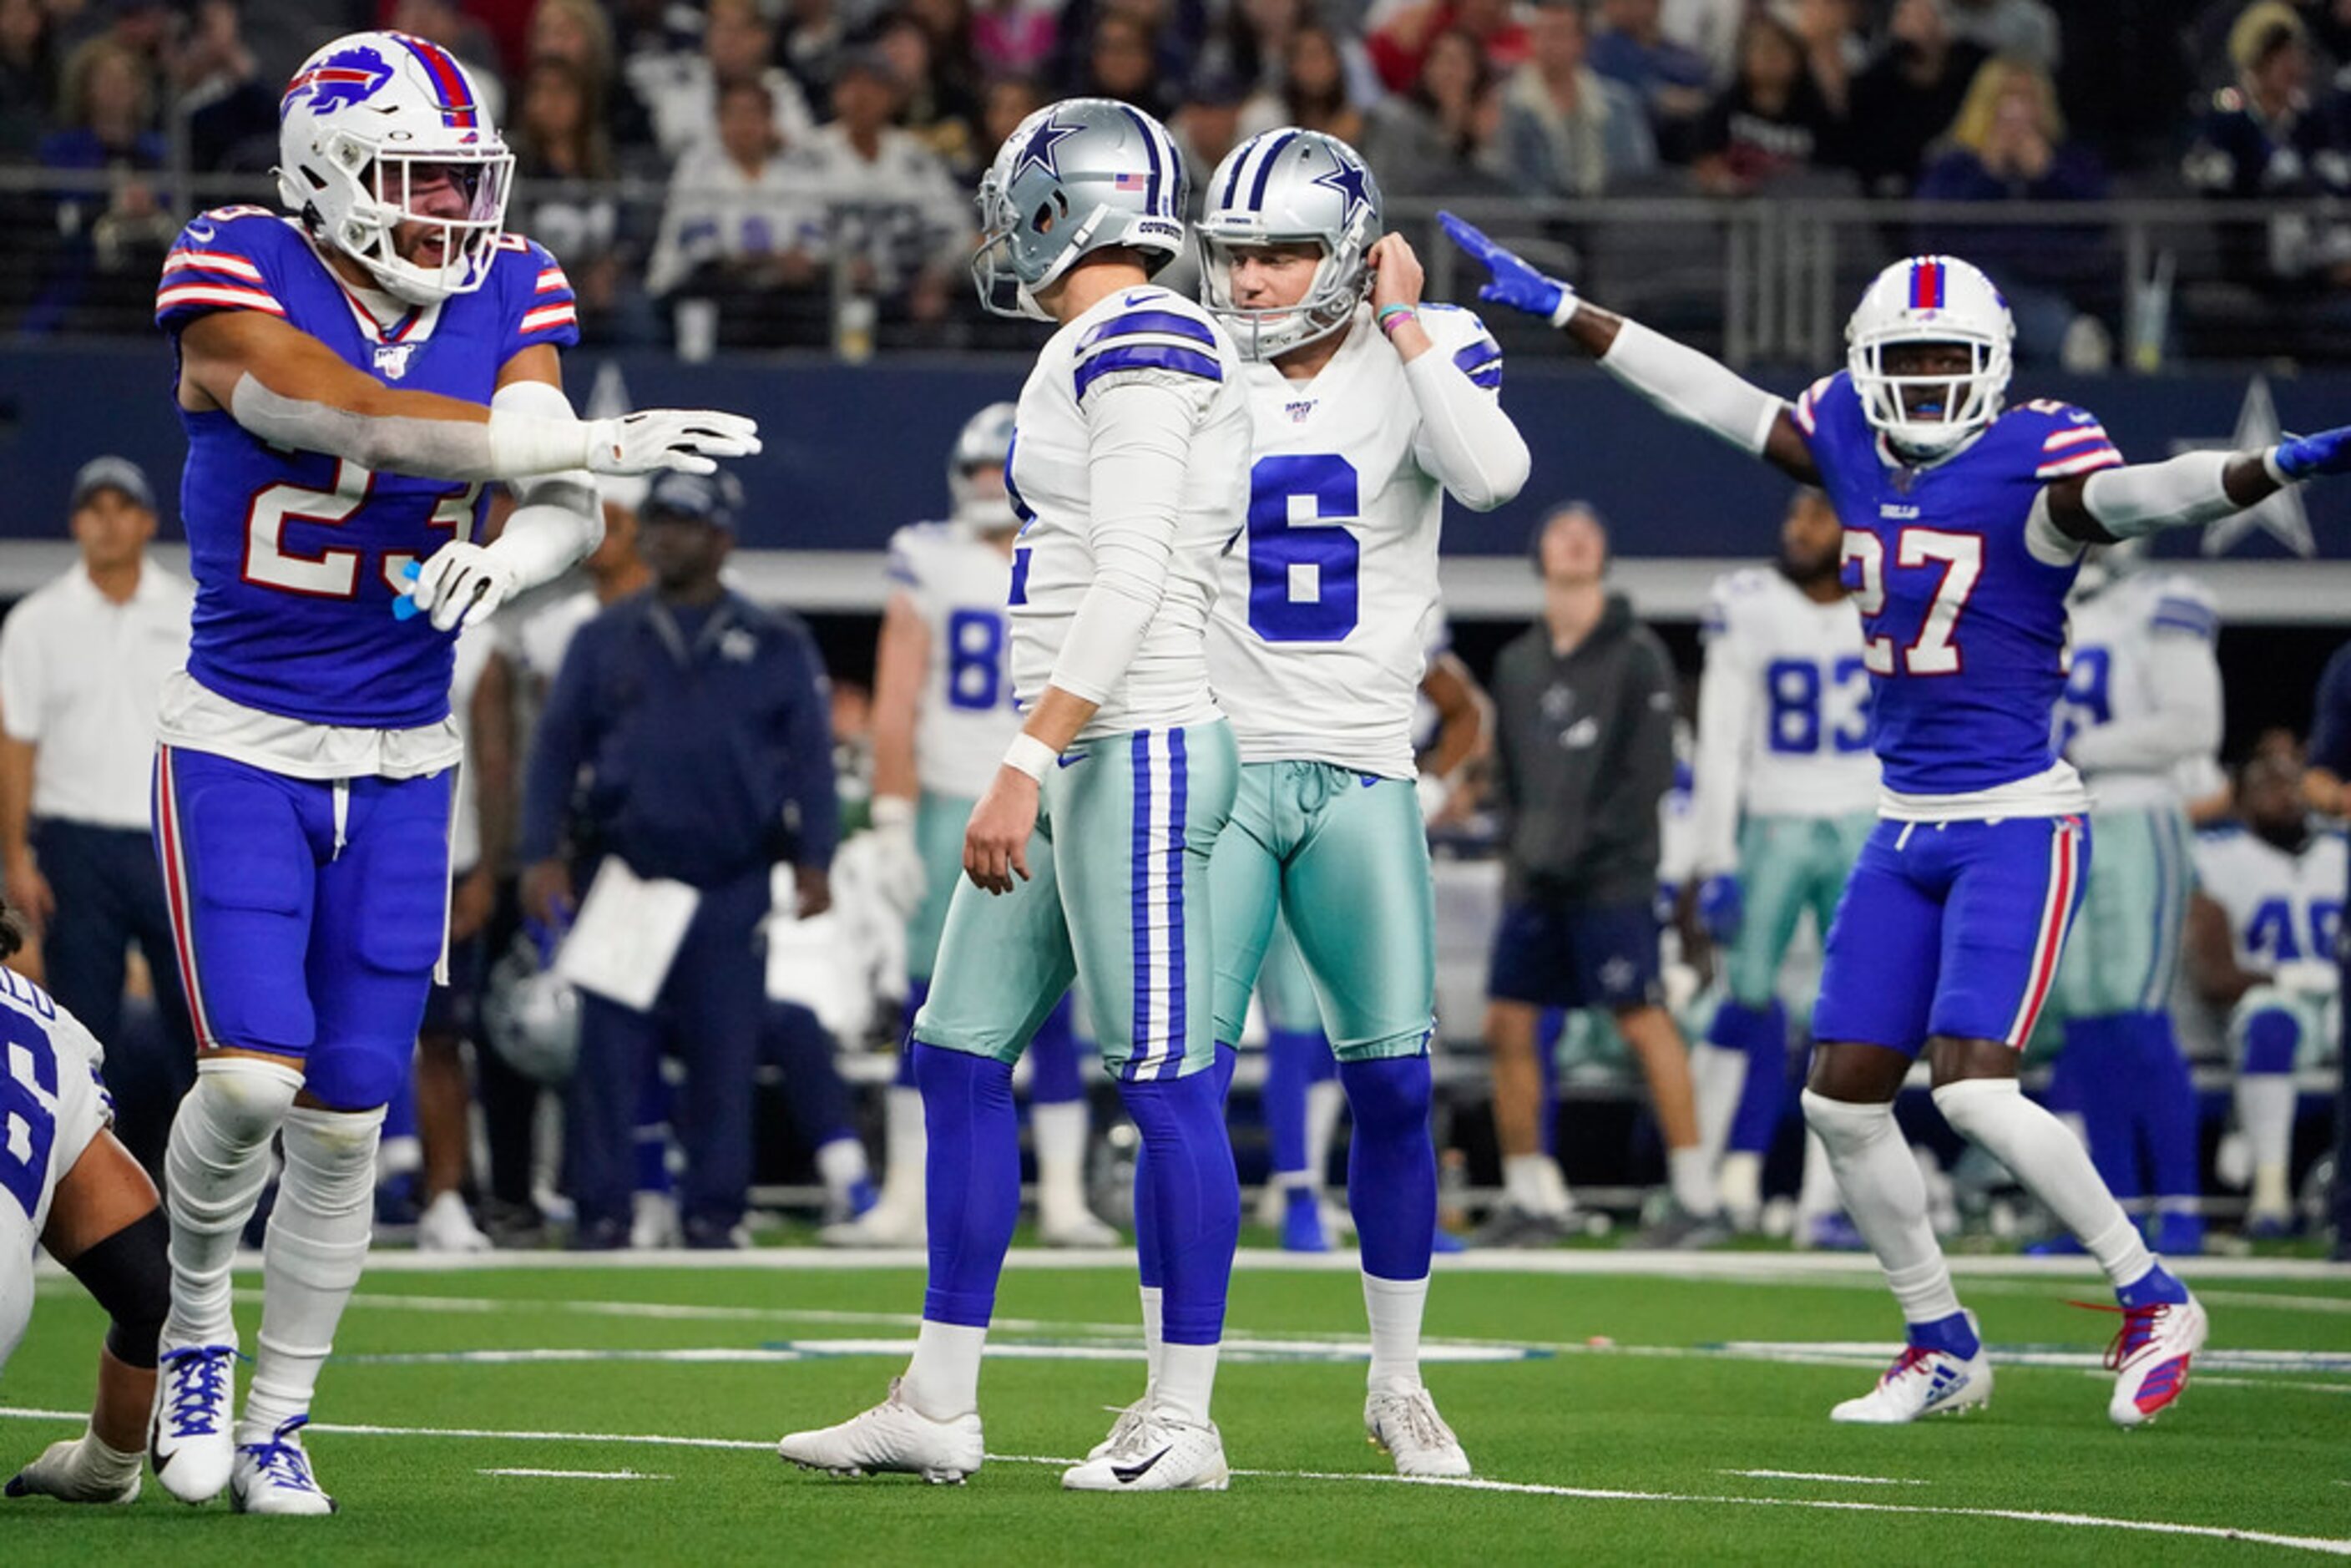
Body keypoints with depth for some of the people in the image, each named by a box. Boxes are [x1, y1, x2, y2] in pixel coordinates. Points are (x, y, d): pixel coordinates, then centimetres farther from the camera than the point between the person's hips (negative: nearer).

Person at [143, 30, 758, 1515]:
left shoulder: (502, 301, 0)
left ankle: (277, 1419, 16)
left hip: (401, 769, 4)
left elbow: (566, 511, -7)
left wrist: (506, 555, -31)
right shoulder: (242, 291, -14)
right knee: (253, 1072, -17)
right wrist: (592, 440, -37)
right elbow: (360, 417, -30)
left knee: (348, 1114, 1)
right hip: (241, 748, -4)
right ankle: (195, 1325, 11)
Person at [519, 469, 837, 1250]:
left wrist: (812, 860, -5)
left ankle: (713, 1211, 8)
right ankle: (602, 1210, 1)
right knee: (609, 1052, -4)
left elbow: (810, 757, 6)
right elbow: (556, 748, 9)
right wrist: (542, 856, -1)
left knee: (725, 1054, 1)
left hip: (733, 885, -1)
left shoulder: (776, 645, 8)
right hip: (623, 877, 1)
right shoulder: (604, 641, 11)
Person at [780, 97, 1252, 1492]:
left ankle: (1185, 1425, 1)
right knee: (960, 1060, 10)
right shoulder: (1096, 357, 17)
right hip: (1075, 760, 11)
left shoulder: (1142, 348, -13)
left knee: (1167, 1084, -4)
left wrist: (1026, 766, -23)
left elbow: (1128, 583, -20)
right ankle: (940, 1405, 14)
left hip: (1133, 751, -11)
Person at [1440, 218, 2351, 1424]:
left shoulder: (2030, 461, -13)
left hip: (2017, 825, -7)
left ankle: (2151, 1301, 0)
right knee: (1843, 1098, 6)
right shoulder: (1854, 444, 5)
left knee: (1972, 1089, -17)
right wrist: (1554, 309, 18)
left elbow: (2127, 497, -30)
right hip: (1906, 827, 7)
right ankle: (1943, 1347, 22)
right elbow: (1715, 399, 13)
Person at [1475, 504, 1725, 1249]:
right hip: (1535, 880, 6)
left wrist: (1581, 847, -13)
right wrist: (1524, 843, 4)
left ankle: (1697, 1197, -6)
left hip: (1611, 879, -6)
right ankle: (1529, 1200, 11)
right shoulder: (1517, 663, 13)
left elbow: (1647, 776, -8)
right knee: (1508, 1027, 3)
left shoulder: (1636, 656, -3)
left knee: (1645, 1023, -9)